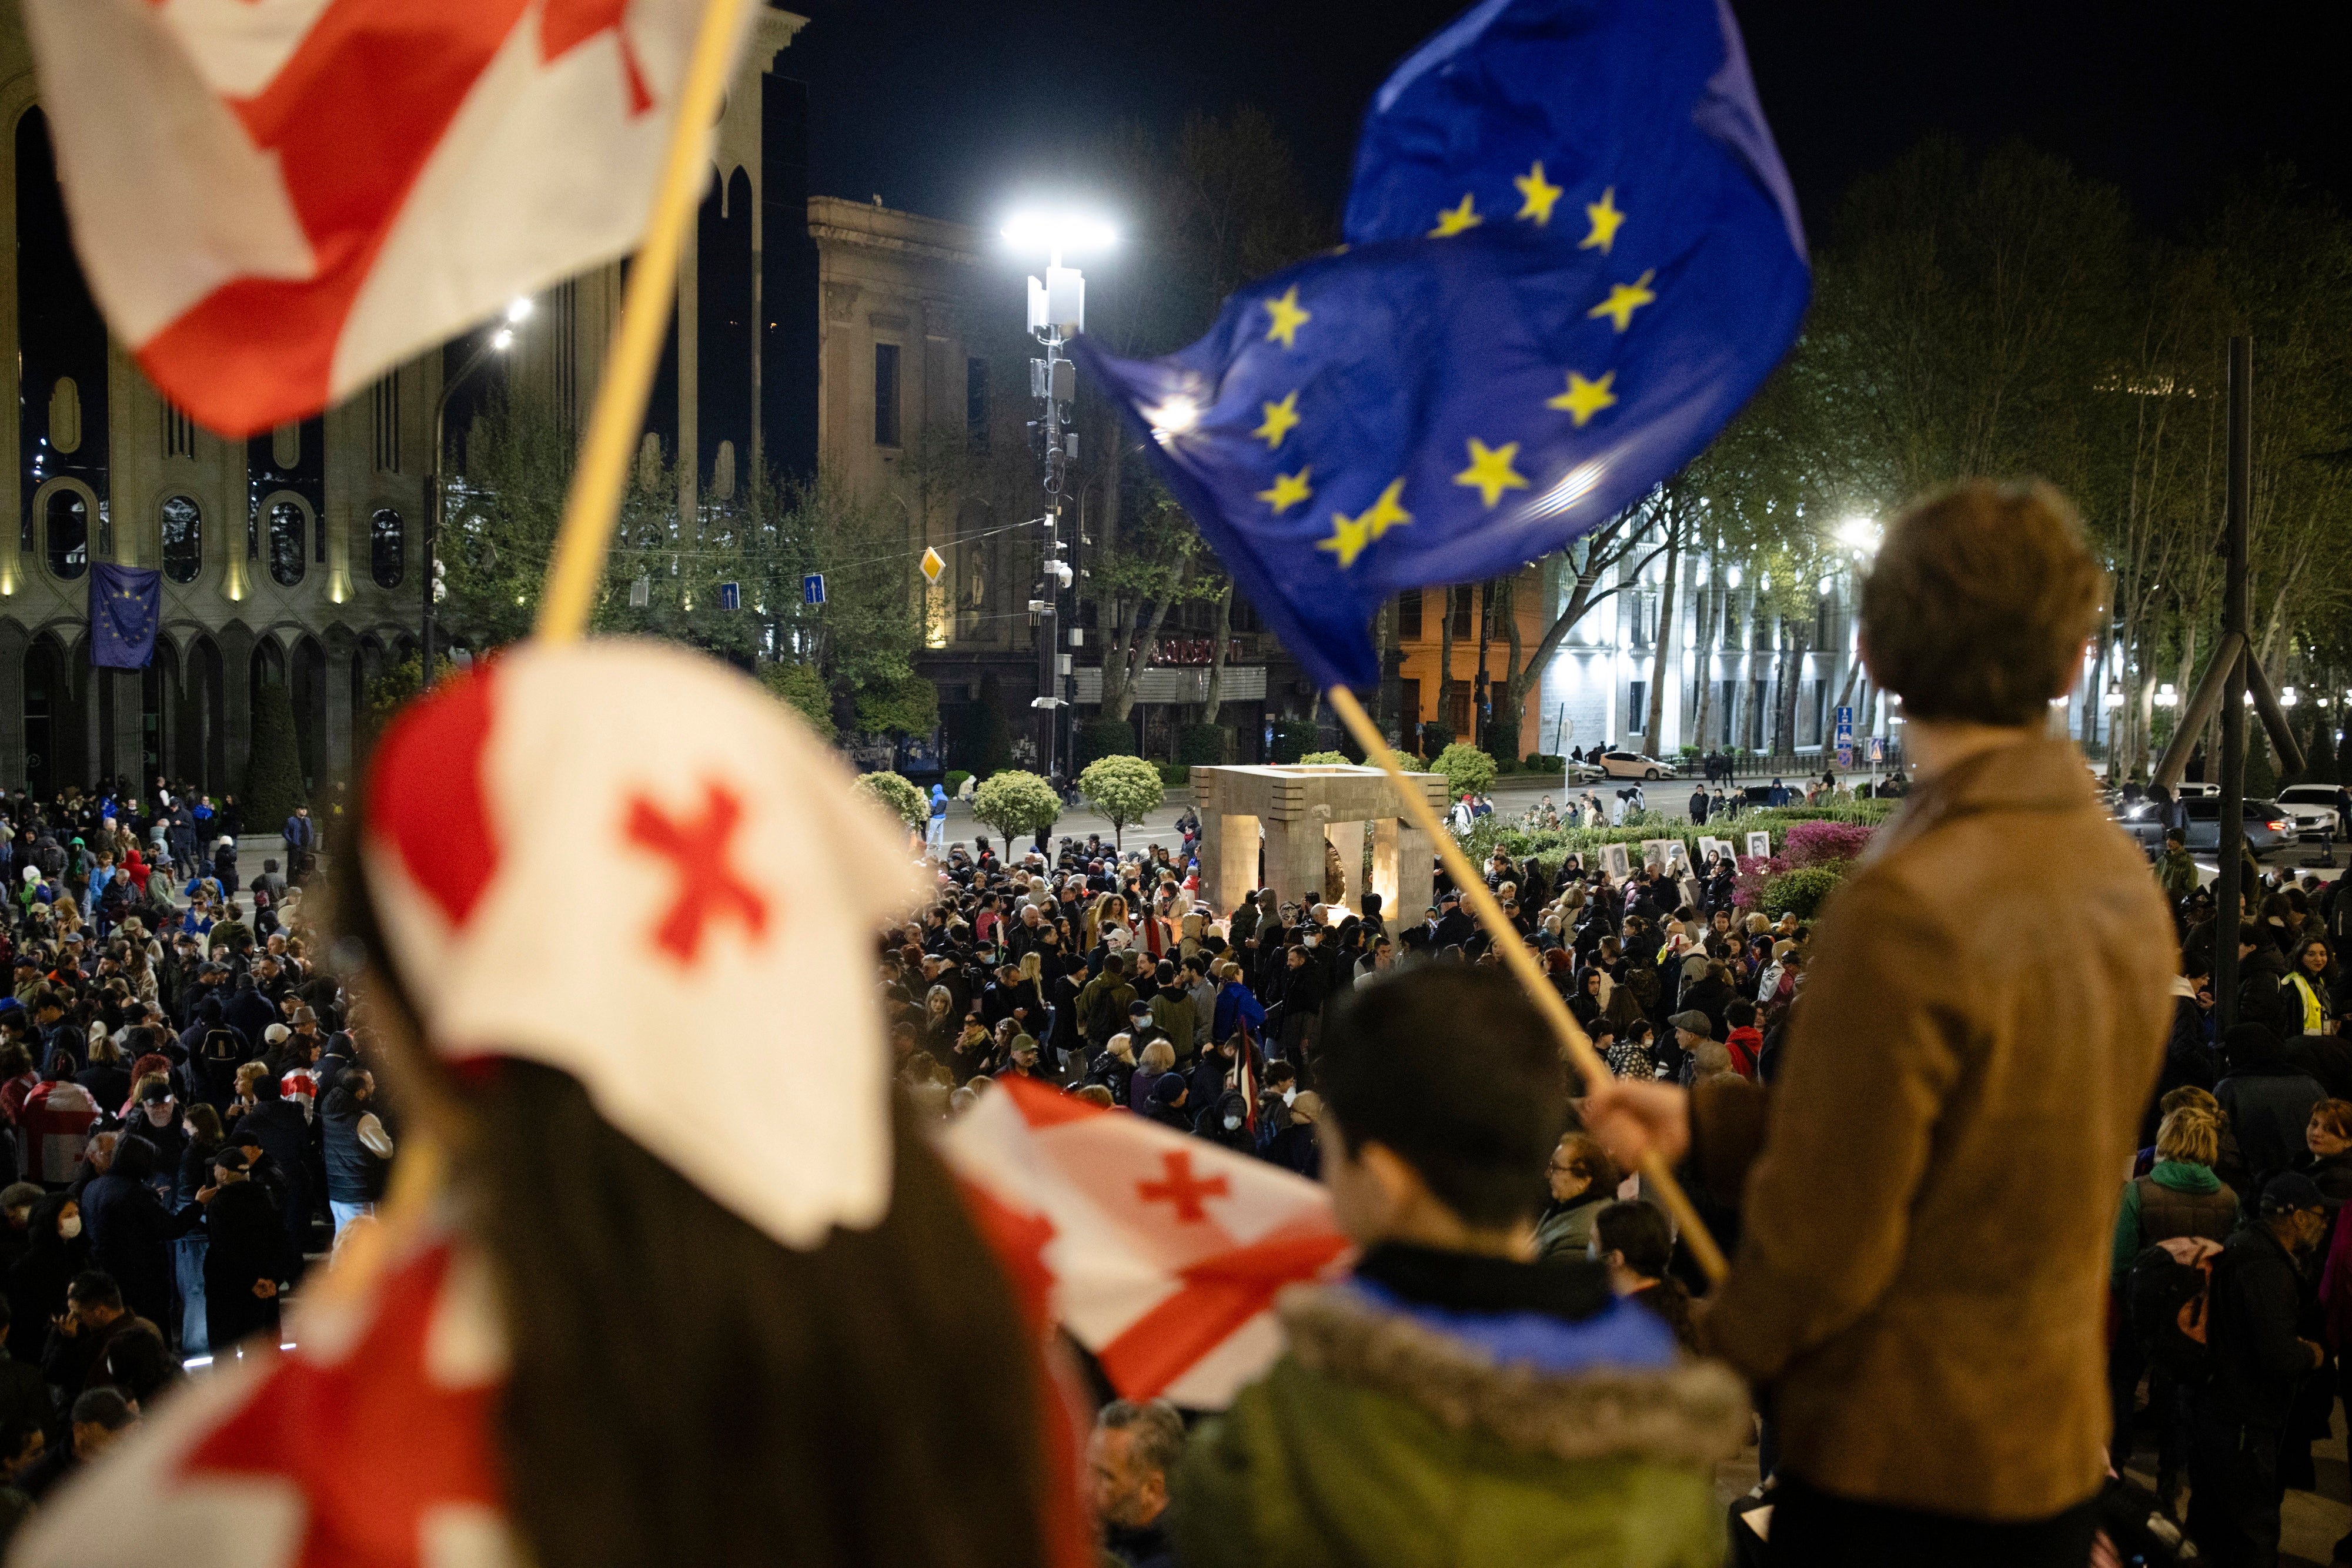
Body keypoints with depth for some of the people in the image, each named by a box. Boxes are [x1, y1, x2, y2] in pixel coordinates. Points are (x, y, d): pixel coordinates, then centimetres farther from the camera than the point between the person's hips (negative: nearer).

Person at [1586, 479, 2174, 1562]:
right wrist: (1704, 1124, 6)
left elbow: (1823, 1239, -21)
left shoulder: (1904, 909, -26)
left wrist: (1703, 1375, -2)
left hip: (1897, 1470, -8)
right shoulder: (2123, 877, 1)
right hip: (2061, 1446, 8)